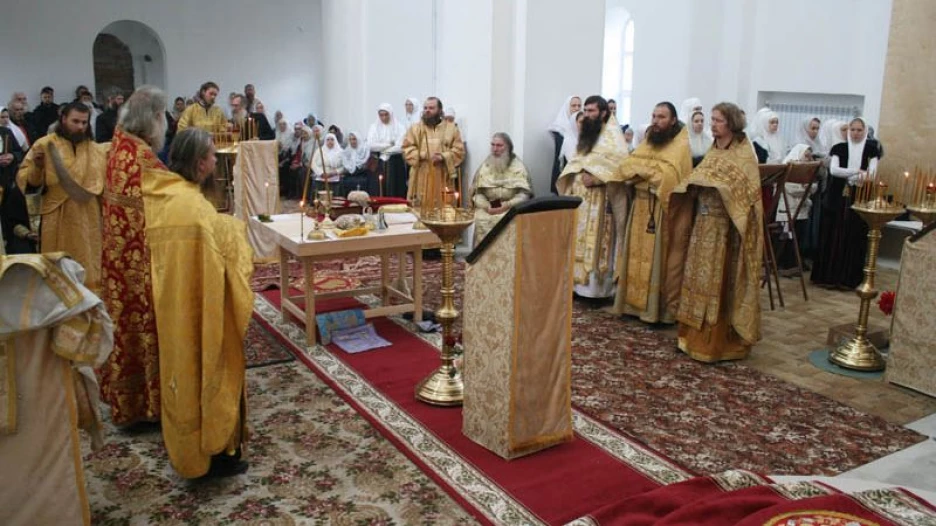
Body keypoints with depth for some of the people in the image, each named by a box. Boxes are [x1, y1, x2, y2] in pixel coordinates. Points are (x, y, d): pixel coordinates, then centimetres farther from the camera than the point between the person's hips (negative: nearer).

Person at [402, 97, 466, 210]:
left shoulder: (451, 128, 9)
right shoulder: (415, 128, 10)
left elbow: (459, 150, 3)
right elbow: (407, 149, 2)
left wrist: (443, 157, -14)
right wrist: (423, 155, -14)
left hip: (443, 178, 0)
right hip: (421, 178, 0)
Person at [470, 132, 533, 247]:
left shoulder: (518, 167, 5)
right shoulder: (485, 166, 12)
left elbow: (524, 194, -3)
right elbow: (478, 193, 8)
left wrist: (507, 205, -16)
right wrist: (486, 206, -11)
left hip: (511, 208, -2)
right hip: (488, 209, 2)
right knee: (481, 220, -28)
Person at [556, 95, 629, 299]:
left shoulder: (612, 132, -4)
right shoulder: (585, 134, 20)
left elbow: (619, 161, -16)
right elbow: (575, 161, 21)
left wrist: (596, 176, -20)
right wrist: (578, 173, 0)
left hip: (599, 197, -7)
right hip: (578, 194, 7)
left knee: (596, 242, -8)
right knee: (578, 241, 7)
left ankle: (597, 287, -4)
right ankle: (577, 282, 13)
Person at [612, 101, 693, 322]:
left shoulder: (681, 146, -7)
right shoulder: (647, 142, 14)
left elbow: (668, 175, -21)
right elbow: (625, 167, 6)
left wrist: (641, 168, -10)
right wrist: (652, 171, -10)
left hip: (662, 211, -7)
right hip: (639, 207, 7)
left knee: (658, 259, -3)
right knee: (637, 257, 8)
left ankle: (657, 308, 4)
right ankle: (635, 302, 16)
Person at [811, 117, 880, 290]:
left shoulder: (871, 149, 4)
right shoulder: (838, 148, 6)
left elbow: (872, 174, -8)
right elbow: (833, 169, -9)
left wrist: (847, 175, -21)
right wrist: (857, 172, -18)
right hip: (837, 197, 0)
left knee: (854, 239, 1)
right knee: (832, 236, 1)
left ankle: (848, 278, 9)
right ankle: (828, 276, 7)